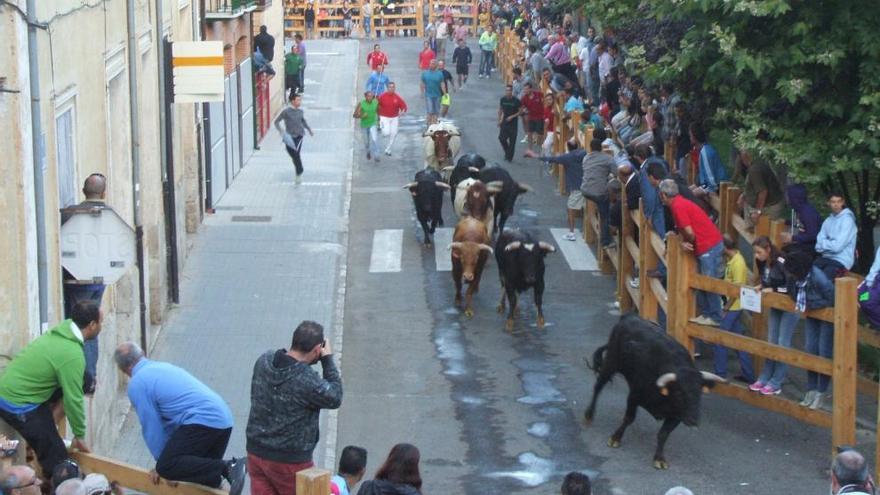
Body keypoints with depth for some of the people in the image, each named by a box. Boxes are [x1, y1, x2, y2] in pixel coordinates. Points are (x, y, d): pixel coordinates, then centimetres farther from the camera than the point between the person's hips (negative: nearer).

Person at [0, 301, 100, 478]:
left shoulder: (61, 330, 5)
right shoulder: (72, 354, -21)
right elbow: (73, 399, -16)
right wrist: (79, 436, -3)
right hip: (18, 405, -9)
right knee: (55, 456, -3)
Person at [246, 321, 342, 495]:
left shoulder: (264, 361, -5)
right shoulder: (307, 381, -26)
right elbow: (335, 397, -8)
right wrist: (328, 359, -4)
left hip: (256, 452, 6)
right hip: (289, 460, -6)